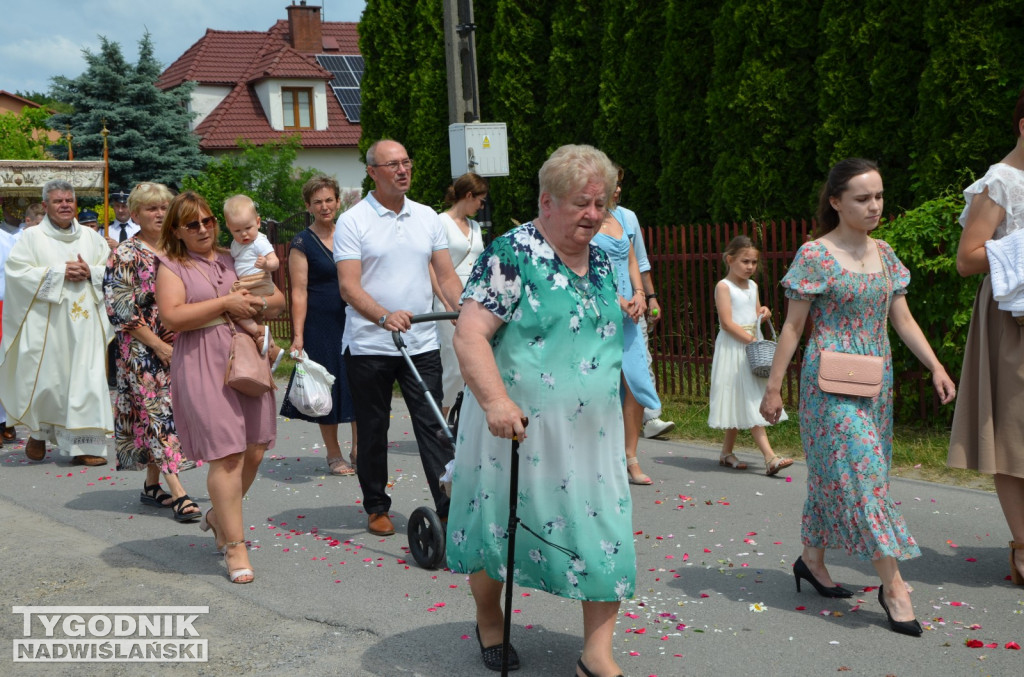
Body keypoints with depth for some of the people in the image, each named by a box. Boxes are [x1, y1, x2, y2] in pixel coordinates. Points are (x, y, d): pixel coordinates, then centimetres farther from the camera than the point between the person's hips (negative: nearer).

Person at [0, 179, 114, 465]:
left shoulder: (91, 236, 12)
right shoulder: (32, 237, 3)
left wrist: (90, 272, -8)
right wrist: (58, 272, -13)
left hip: (84, 321, 2)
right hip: (46, 322, -2)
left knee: (86, 379, -3)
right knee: (47, 379, 0)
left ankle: (83, 445, 1)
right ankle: (39, 433, 26)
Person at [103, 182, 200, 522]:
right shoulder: (125, 255, -5)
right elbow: (120, 309, -10)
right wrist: (158, 345, -15)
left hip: (176, 347, 6)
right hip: (143, 351, -5)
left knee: (164, 412, 9)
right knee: (158, 412, -9)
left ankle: (152, 485, 21)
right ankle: (178, 493, -12)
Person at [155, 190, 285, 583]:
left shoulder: (233, 259, 18)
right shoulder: (171, 266, 3)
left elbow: (279, 300, 18)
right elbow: (171, 316, -13)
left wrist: (259, 303, -4)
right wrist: (226, 303, -12)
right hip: (203, 366, -5)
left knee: (254, 451, 6)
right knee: (227, 455, -10)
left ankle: (219, 515, 31)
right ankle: (235, 547, -1)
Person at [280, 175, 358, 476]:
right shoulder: (302, 243, -4)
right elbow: (299, 292, -9)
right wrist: (298, 335, -15)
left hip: (354, 321, 4)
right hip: (321, 325, -4)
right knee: (328, 386, 4)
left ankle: (358, 449, 20)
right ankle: (334, 455, 18)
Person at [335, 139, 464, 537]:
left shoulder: (427, 217, 11)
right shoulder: (353, 221, -3)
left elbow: (446, 276, 10)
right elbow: (349, 286, -11)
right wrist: (384, 316, -28)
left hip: (422, 344, 3)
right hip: (369, 345, -2)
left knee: (432, 427, -1)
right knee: (373, 431, 9)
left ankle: (450, 508, 1)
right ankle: (376, 508, 23)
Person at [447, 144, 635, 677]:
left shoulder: (603, 262, 10)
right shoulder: (512, 254, -13)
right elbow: (469, 334, -22)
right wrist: (496, 399, -33)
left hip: (592, 434, 6)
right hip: (516, 427, -5)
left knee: (604, 533, 2)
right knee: (498, 527, 10)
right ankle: (489, 622, 37)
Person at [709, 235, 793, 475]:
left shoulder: (752, 286, 14)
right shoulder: (724, 286, -9)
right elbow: (727, 323, -16)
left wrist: (762, 315, 0)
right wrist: (751, 339, -21)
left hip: (752, 347, 8)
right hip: (733, 348, -8)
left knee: (743, 405, 9)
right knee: (749, 405, -8)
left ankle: (726, 453, 20)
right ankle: (770, 457, -12)